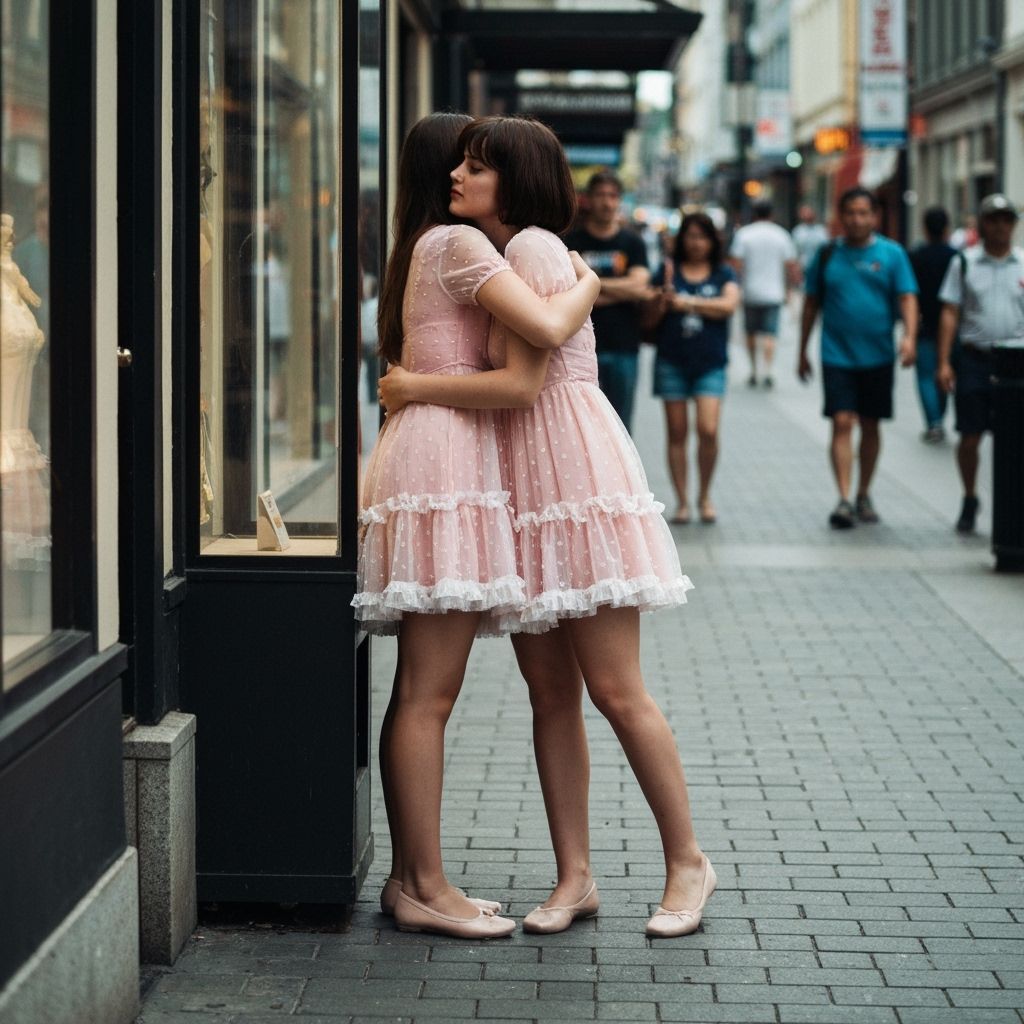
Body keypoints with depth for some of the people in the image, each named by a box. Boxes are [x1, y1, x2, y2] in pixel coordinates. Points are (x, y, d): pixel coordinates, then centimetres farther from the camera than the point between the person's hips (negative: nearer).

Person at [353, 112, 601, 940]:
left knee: (422, 691, 9)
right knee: (429, 693, -9)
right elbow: (546, 326, -18)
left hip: (428, 462, 10)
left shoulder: (422, 250, 23)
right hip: (446, 462, -10)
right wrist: (587, 284, -1)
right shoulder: (458, 243, -7)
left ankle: (409, 877, 13)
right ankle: (426, 886, -6)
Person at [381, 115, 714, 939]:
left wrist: (416, 388, -9)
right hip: (527, 490, 9)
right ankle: (575, 876, 11)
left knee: (614, 689, -7)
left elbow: (522, 383, -19)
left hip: (576, 477, -9)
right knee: (549, 691, 7)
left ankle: (688, 862, 4)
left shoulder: (534, 248, -10)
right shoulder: (495, 255, 19)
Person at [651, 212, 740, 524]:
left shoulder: (723, 274, 8)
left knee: (708, 429, -13)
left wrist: (687, 303, -13)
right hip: (672, 361, 1)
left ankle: (705, 495, 7)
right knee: (677, 433, 3)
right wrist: (665, 296, -16)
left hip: (710, 362, -1)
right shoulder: (668, 271, 7)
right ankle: (681, 501, 11)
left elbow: (728, 305, -10)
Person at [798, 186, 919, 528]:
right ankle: (843, 499, -14)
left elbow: (907, 298, -4)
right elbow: (811, 304, 11)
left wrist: (909, 336, -22)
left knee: (870, 425, 11)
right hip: (837, 356, -1)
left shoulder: (891, 254, 2)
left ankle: (864, 495, 25)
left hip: (877, 356, 1)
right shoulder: (827, 254, 4)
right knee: (842, 423, -10)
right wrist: (802, 352, 12)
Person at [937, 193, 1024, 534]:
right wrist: (944, 362, -3)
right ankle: (969, 501, 23)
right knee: (970, 438, 3)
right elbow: (950, 314, 4)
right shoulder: (964, 263, 5)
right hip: (973, 359, 0)